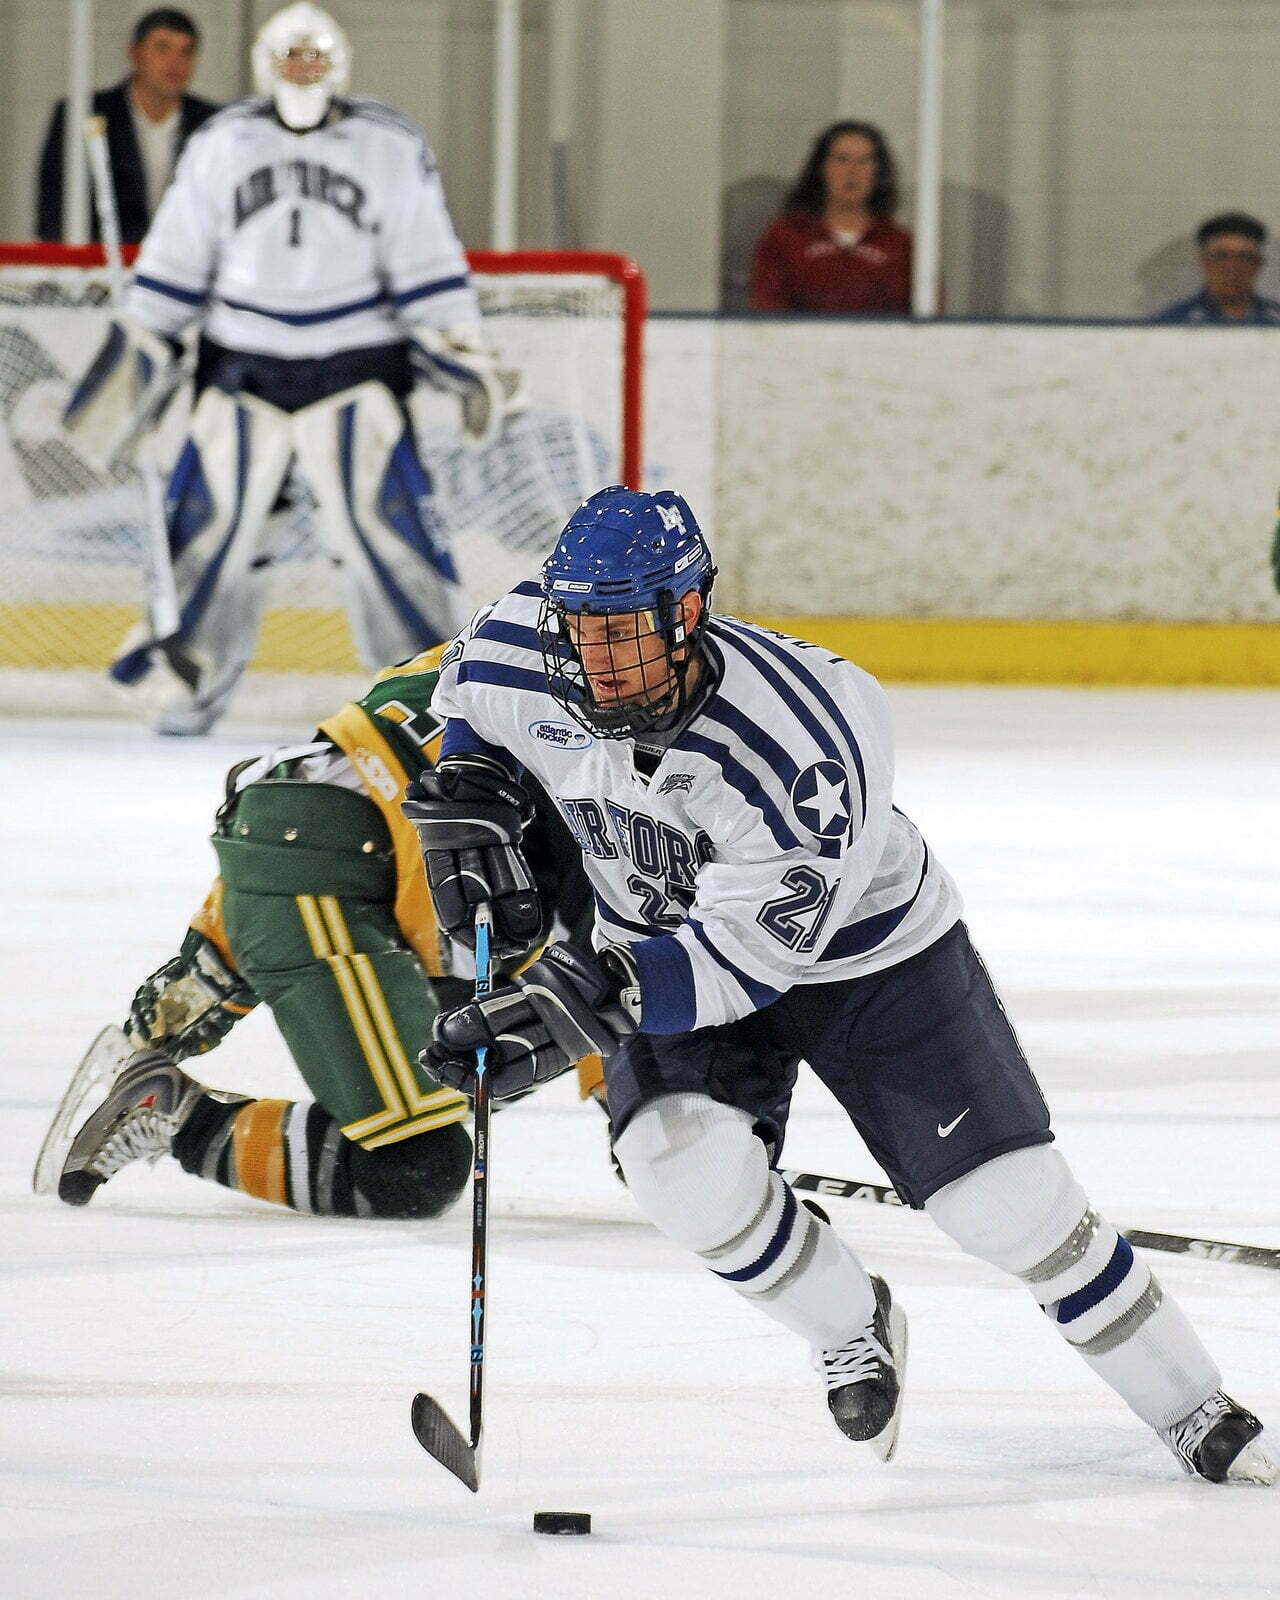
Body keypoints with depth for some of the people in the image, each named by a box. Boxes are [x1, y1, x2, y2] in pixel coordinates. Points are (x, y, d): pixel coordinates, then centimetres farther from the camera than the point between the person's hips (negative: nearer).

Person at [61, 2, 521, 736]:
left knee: (385, 519, -10)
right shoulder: (220, 146, 6)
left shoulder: (394, 149, 0)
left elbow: (429, 264, 1)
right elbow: (176, 263, 10)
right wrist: (136, 350, 8)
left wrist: (462, 352, -5)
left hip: (356, 369, -2)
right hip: (243, 366, 2)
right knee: (212, 521, 0)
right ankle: (190, 678, 14)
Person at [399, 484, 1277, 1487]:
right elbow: (471, 692, 5)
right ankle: (851, 1330, 6)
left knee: (1009, 1198, -7)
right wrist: (466, 795, -11)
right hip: (674, 937, 4)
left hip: (859, 944, -4)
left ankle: (1194, 1411, 11)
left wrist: (586, 1001, -43)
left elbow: (748, 958, -35)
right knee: (686, 1164, -23)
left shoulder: (797, 744, -38)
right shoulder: (521, 665, -22)